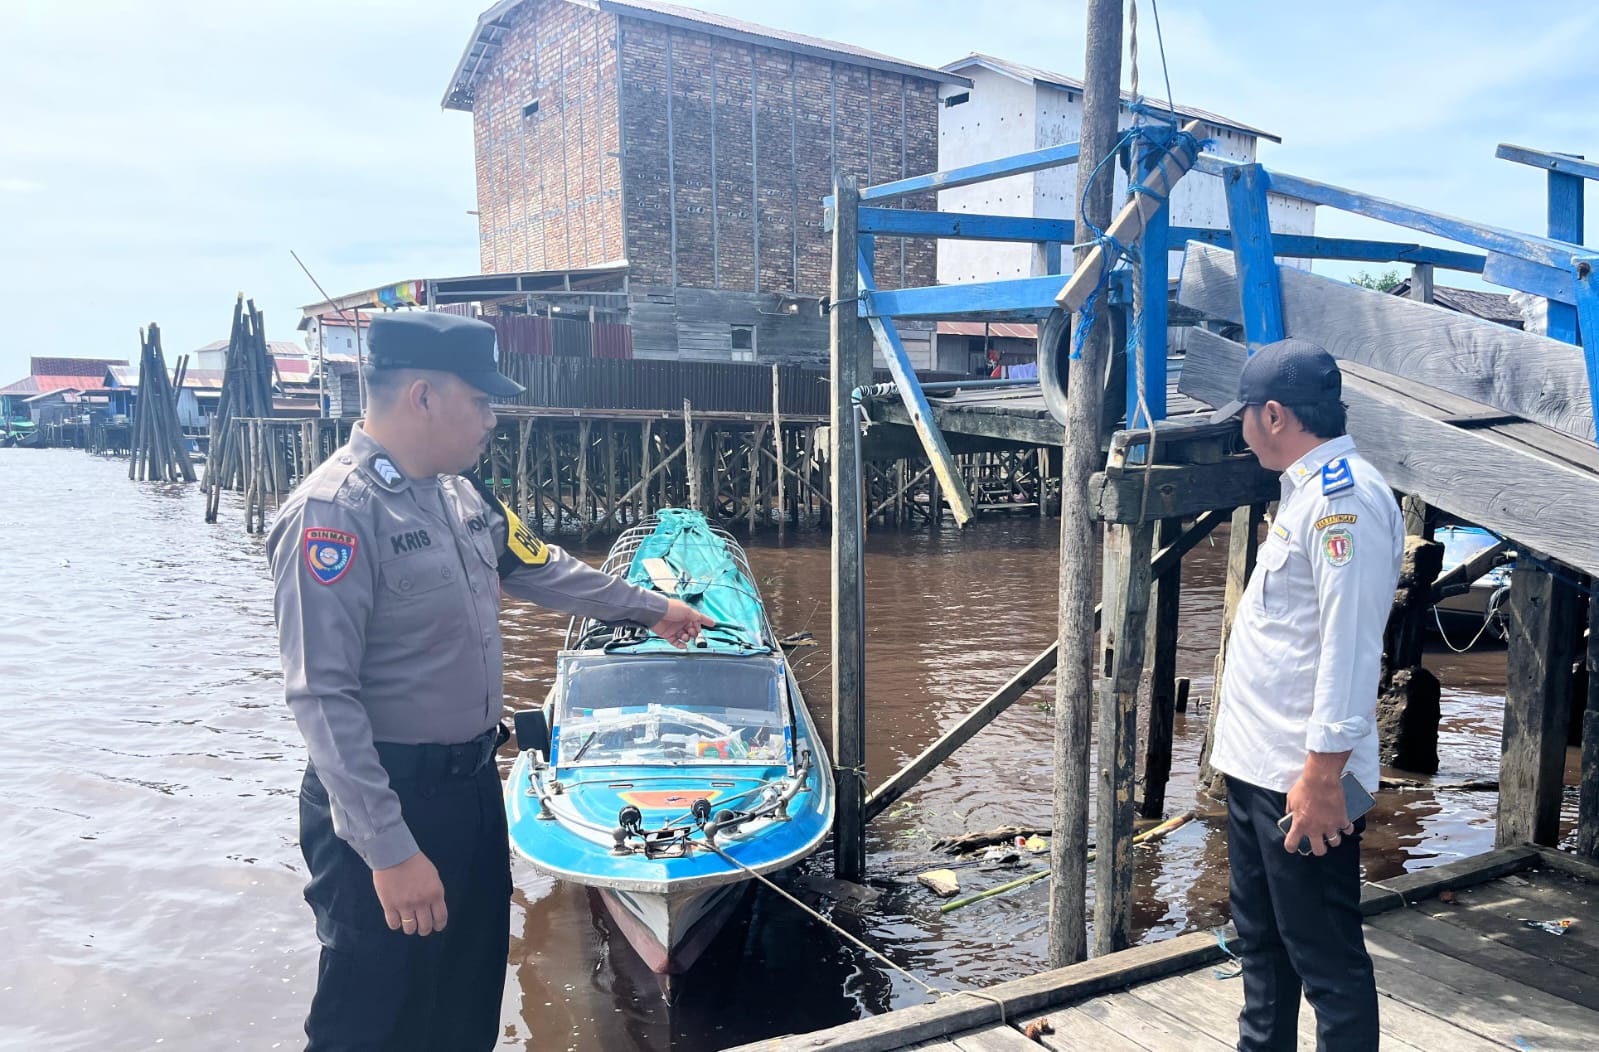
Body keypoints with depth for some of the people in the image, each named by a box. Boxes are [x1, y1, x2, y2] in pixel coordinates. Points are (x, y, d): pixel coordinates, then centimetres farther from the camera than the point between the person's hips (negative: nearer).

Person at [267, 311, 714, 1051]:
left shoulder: (460, 494, 6)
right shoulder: (333, 511, -21)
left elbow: (536, 568, 22)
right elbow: (323, 698, -24)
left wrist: (647, 607, 28)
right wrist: (389, 851, -25)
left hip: (475, 786, 8)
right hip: (385, 802, -8)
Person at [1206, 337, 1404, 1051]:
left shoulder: (1346, 497, -18)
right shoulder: (1309, 491, 15)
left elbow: (1351, 646, -24)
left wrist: (1323, 775, -24)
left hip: (1303, 780, -10)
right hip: (1257, 769, 10)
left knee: (1325, 958, 2)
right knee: (1261, 942, 22)